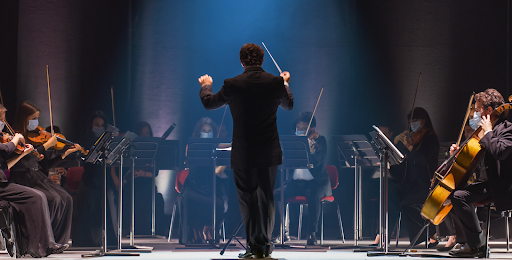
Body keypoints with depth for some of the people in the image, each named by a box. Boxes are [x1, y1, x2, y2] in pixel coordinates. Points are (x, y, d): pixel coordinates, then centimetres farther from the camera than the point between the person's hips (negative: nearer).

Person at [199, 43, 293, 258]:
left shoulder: (233, 85, -10)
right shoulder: (275, 83, -4)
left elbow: (209, 103, 7)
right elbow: (289, 105, 17)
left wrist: (205, 86, 29)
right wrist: (285, 83, 36)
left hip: (243, 153, -2)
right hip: (270, 152, 2)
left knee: (247, 198, 6)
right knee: (266, 197, 11)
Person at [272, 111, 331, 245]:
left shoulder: (319, 140, -2)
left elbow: (317, 162, -19)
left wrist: (311, 150, -39)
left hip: (316, 183, -5)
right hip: (296, 182, 5)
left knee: (313, 196, -38)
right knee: (275, 195, -17)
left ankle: (312, 233, -27)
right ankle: (284, 231, -6)